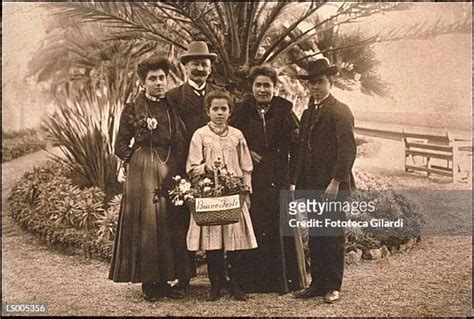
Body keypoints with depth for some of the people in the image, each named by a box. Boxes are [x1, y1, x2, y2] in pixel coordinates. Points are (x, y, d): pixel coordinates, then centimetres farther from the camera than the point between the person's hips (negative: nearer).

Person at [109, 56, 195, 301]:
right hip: (142, 171, -4)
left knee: (170, 224, 4)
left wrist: (180, 172, 3)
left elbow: (181, 144, 14)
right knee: (145, 223, -3)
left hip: (170, 171, 4)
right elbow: (121, 145, 3)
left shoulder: (173, 108, 12)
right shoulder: (132, 109, 2)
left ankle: (164, 280, 13)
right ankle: (148, 282, 4)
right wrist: (134, 161, -7)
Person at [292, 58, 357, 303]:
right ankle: (317, 284, 19)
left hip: (333, 187, -7)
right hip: (312, 186, 7)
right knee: (315, 238, 10)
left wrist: (335, 182, -19)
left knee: (333, 237, 1)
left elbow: (348, 151, -14)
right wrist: (298, 183, 12)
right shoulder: (308, 113, 17)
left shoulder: (341, 112, -7)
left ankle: (332, 287, 11)